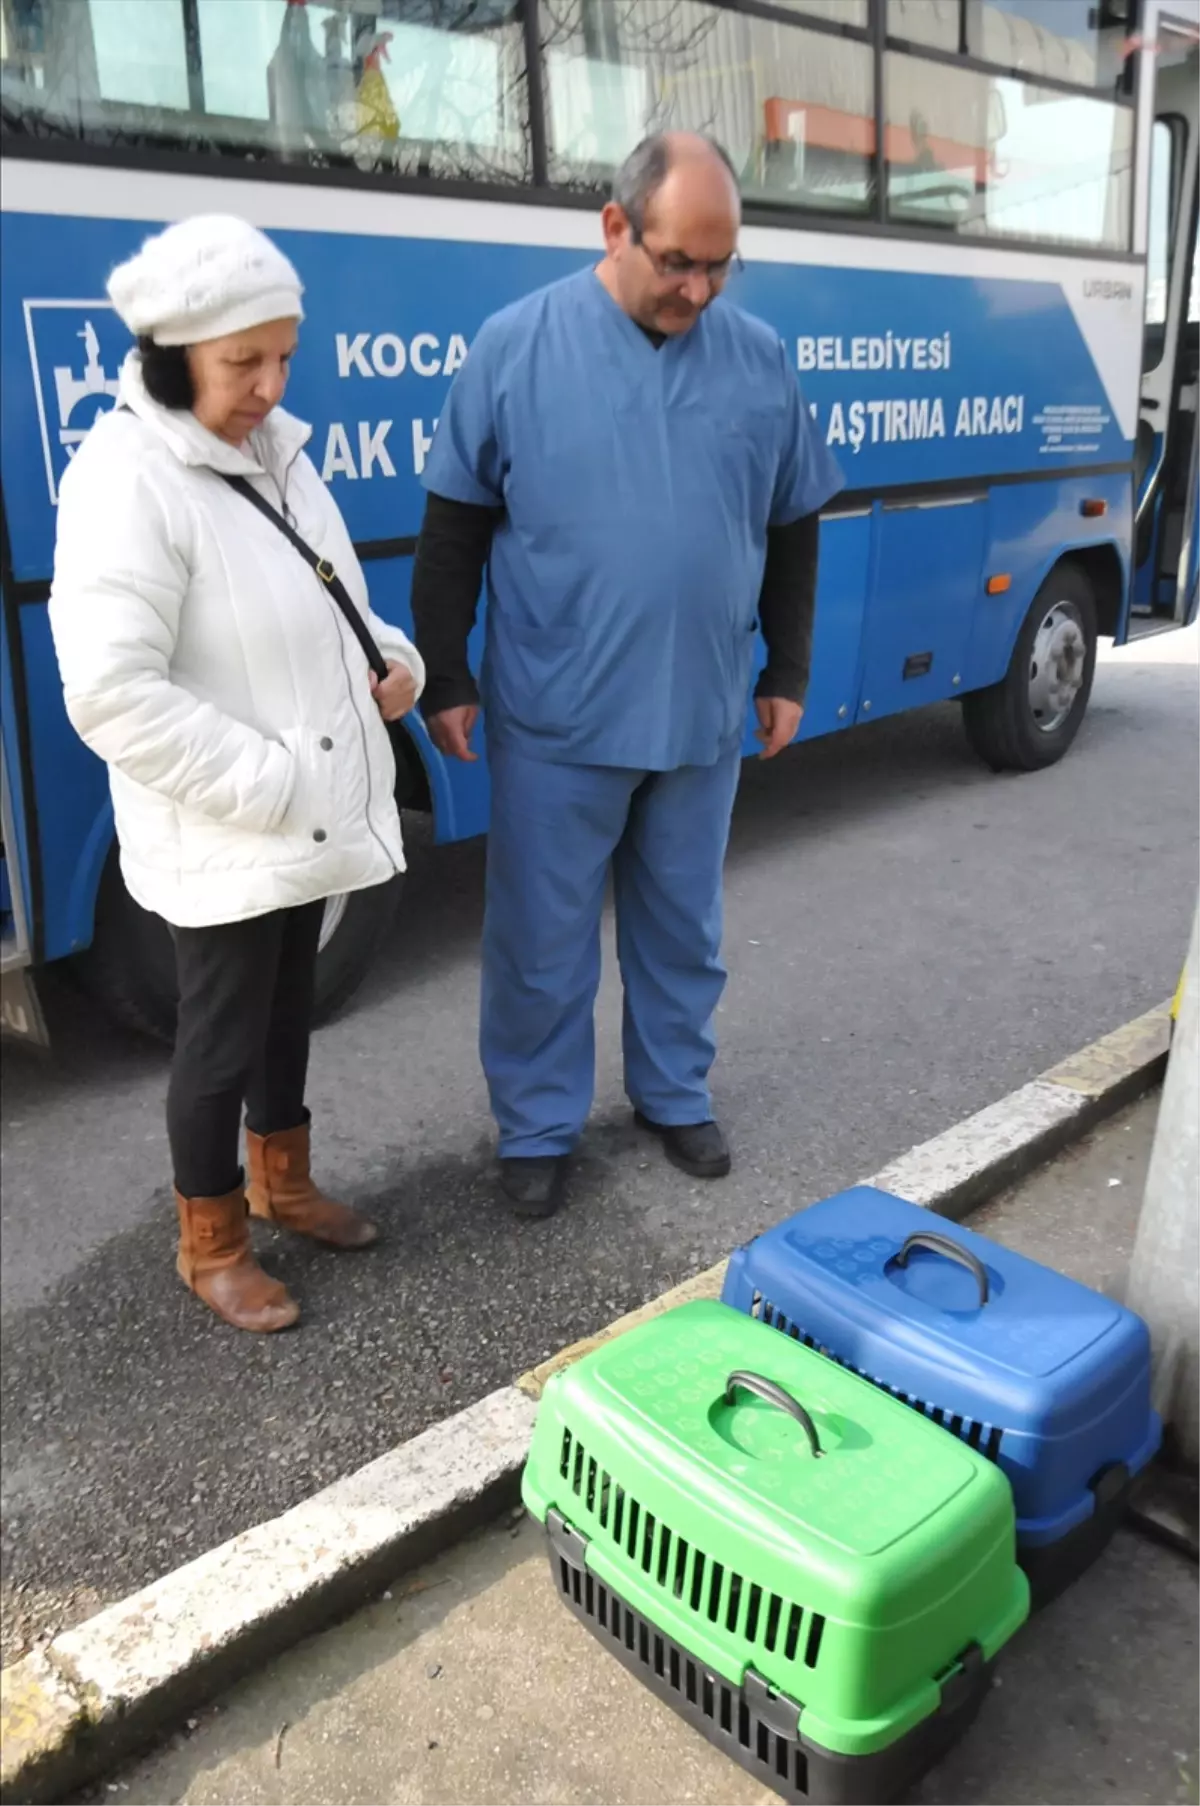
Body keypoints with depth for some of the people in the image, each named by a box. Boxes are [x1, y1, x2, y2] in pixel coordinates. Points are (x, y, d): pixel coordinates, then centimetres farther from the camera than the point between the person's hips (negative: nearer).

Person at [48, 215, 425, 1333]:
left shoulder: (271, 448, 5)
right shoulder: (128, 481, -21)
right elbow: (111, 694, -27)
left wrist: (392, 659, -1)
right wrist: (263, 782, -24)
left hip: (311, 814, 8)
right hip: (223, 838, -8)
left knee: (287, 1008, 23)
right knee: (222, 1037, 8)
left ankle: (281, 1182, 45)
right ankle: (209, 1246, 30)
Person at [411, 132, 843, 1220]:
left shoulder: (760, 358, 2)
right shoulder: (518, 344, -6)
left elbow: (794, 530, 11)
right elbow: (455, 526, -2)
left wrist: (788, 673, 12)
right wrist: (445, 680, -2)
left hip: (706, 718, 3)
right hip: (556, 720, -2)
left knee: (684, 926, 17)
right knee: (542, 940, 8)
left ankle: (676, 1093, 38)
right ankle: (538, 1127, 26)